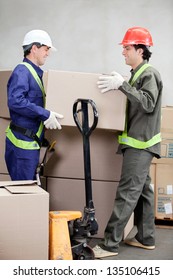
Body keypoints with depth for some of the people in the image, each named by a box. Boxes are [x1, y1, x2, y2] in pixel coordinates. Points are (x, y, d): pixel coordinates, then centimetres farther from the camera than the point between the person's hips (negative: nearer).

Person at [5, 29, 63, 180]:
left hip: (32, 141, 9)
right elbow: (15, 101, -27)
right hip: (22, 141, -9)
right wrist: (45, 115, -25)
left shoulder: (35, 72, 14)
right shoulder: (22, 71, -14)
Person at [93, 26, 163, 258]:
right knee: (143, 190, 12)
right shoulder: (137, 74, 16)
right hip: (136, 142, 10)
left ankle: (110, 244, -9)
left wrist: (122, 85, -29)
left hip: (141, 143, -10)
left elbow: (148, 103, -25)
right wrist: (120, 85, 14)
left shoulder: (150, 74, -11)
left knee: (127, 193, -10)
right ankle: (146, 238, 20)